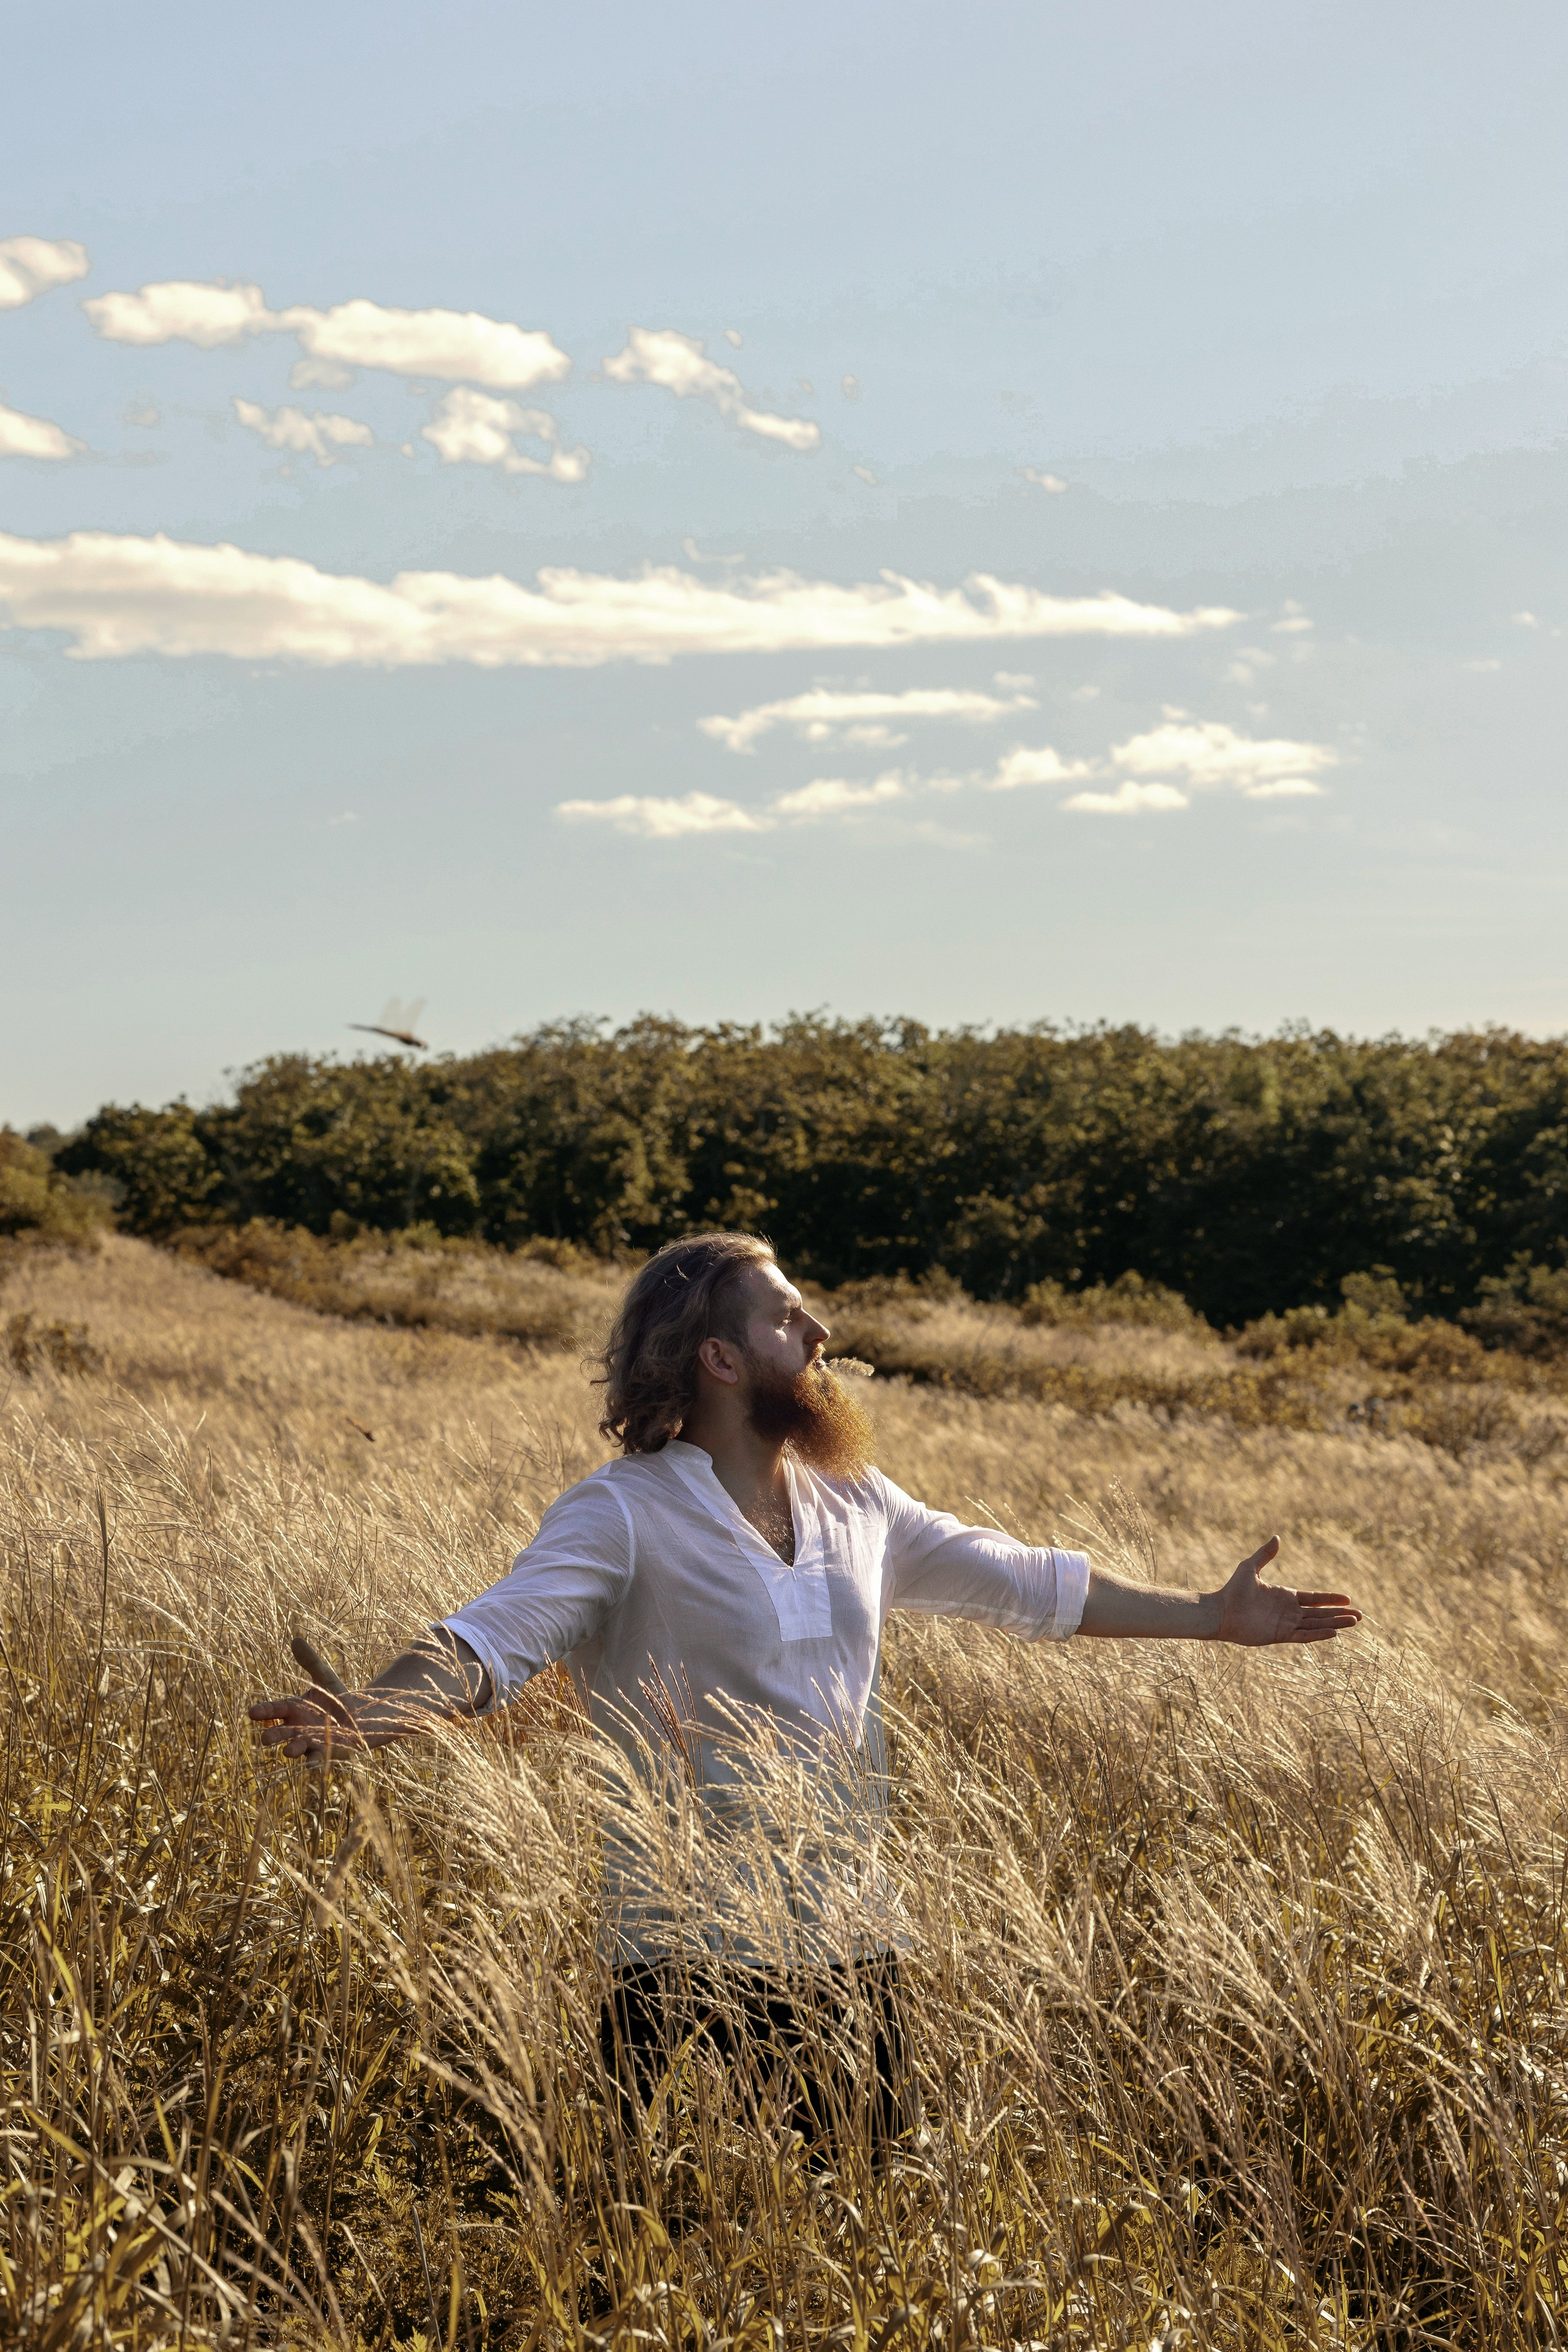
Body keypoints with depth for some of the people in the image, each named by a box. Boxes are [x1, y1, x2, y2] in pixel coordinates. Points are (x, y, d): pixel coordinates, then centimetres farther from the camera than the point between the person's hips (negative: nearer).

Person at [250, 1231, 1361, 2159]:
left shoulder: (854, 1502, 10)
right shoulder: (624, 1514, -10)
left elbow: (1021, 1579, 18)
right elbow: (500, 1633, -24)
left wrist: (1209, 1615, 21)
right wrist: (371, 1715, -43)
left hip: (851, 1946, 6)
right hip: (692, 1959, -6)